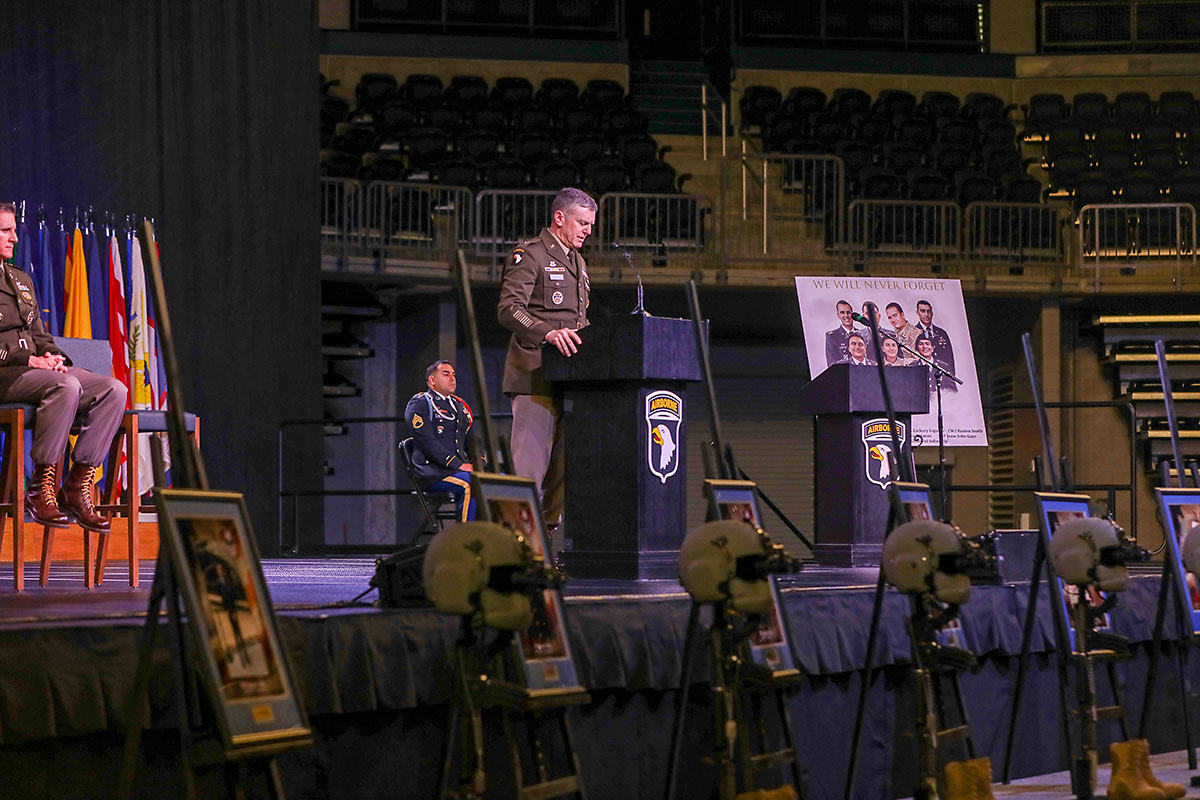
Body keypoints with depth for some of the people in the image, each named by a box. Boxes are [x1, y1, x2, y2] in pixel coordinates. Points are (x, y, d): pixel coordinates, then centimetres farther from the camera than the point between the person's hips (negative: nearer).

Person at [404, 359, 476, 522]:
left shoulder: (460, 406, 25)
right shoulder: (419, 403, 1)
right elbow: (428, 442, -11)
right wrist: (459, 465, -18)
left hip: (462, 468, 7)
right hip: (432, 470, -7)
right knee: (471, 484, -35)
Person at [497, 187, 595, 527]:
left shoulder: (577, 263, 25)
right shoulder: (529, 255, -4)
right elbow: (509, 308, -16)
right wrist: (547, 334, -31)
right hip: (535, 375, -8)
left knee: (562, 467, 4)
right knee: (530, 464, -12)